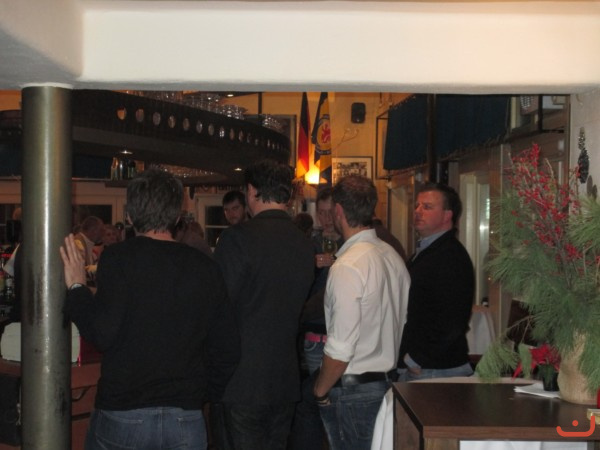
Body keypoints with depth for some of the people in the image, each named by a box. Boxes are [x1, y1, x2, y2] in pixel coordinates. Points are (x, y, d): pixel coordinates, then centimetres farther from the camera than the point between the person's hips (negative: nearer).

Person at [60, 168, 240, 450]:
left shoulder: (118, 257, -9)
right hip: (187, 419, 2)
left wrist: (76, 288, -2)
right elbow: (228, 349, 3)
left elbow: (103, 334, -16)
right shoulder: (206, 268, 1)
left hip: (121, 416, -2)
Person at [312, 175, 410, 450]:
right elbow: (401, 323, 12)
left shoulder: (347, 267, -20)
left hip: (353, 390, -8)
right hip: (388, 381, 8)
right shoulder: (392, 256, 5)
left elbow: (340, 350, -21)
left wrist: (320, 391, -7)